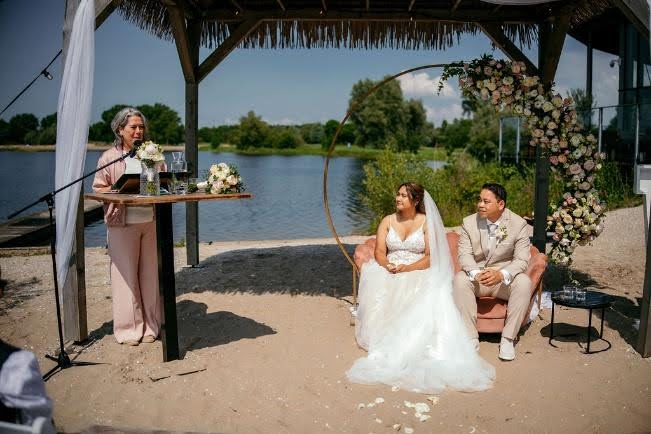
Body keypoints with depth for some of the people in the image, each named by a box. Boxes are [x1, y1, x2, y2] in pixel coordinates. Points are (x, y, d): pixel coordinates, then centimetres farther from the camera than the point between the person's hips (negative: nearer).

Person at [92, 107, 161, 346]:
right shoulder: (109, 157, 3)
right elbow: (98, 188, 4)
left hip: (151, 221, 3)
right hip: (123, 223, -2)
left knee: (150, 273, 7)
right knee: (126, 275, 1)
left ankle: (150, 325, 17)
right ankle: (129, 328, 11)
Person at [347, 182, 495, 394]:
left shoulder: (427, 222, 4)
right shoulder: (388, 221, 13)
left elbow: (430, 257, -3)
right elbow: (379, 252, 5)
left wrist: (407, 268, -19)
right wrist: (388, 265, -19)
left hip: (417, 273, -2)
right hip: (389, 272, 2)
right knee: (378, 288, -32)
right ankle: (383, 341, -31)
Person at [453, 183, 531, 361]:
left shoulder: (518, 224, -9)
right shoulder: (469, 222, -4)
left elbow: (521, 259, -14)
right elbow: (464, 254, -9)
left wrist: (501, 275, -34)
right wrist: (476, 274, -31)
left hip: (505, 279, -1)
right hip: (476, 276, 1)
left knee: (524, 283, -31)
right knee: (459, 279, -29)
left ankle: (508, 338, -19)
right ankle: (471, 337, -22)